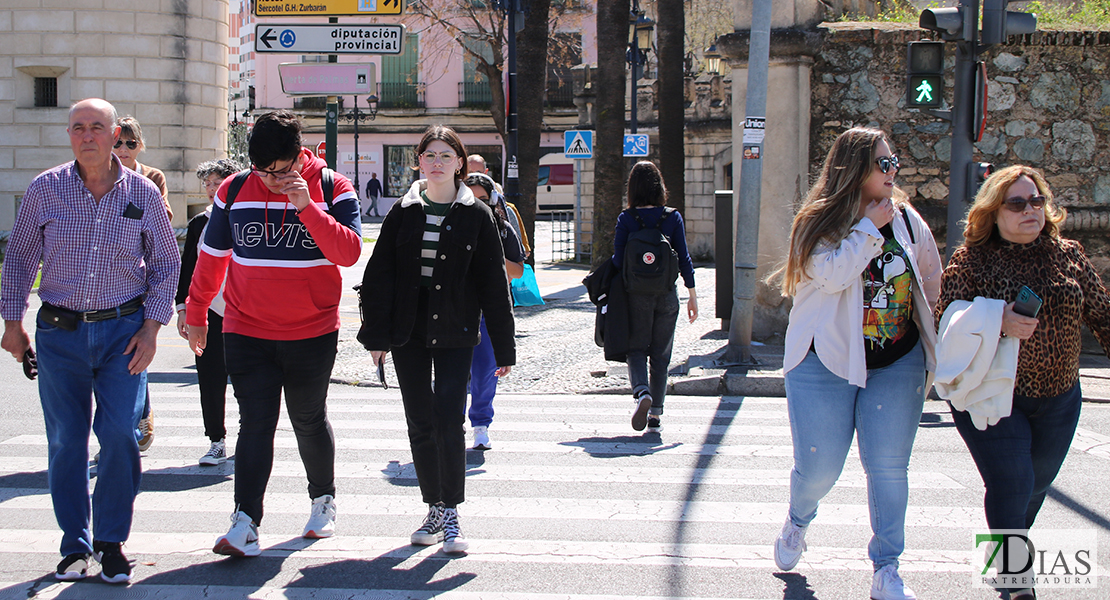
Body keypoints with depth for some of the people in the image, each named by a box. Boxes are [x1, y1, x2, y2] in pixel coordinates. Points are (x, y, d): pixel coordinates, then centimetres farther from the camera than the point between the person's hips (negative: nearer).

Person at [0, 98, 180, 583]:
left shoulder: (143, 193, 1)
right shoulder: (46, 189, 1)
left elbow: (166, 263, 9)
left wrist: (151, 327, 0)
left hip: (123, 331, -1)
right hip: (59, 333, 1)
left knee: (120, 434, -11)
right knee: (66, 441, 2)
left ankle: (110, 541, 7)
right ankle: (75, 546, 16)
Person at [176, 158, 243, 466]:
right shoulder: (199, 224, 9)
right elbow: (187, 268, 12)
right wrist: (183, 307, 6)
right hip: (209, 311, 2)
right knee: (210, 377, -1)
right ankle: (217, 442, 7)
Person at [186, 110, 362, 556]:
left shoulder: (332, 189, -6)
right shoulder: (234, 191, 0)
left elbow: (349, 252, -17)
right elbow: (211, 258, 11)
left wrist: (307, 207, -26)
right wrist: (195, 314, 18)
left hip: (313, 334, -1)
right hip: (246, 332, 1)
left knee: (309, 420, 13)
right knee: (255, 423, -7)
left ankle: (323, 499, 34)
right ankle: (245, 523, -12)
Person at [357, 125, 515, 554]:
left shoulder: (477, 216, 2)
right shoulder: (403, 214, 6)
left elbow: (494, 284, 2)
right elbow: (379, 276, 6)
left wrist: (503, 346, -1)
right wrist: (377, 334, -2)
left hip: (455, 333, -2)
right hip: (408, 332, 3)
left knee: (449, 422, -11)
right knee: (420, 423, 7)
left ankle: (451, 513, -2)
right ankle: (435, 510, 19)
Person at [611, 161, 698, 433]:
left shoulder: (626, 219, -6)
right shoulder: (673, 217, -3)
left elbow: (617, 260, -5)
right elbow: (684, 259, -1)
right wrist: (692, 294, 6)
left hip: (636, 295, -1)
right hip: (666, 295, 1)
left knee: (636, 349, 10)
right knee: (661, 354, 10)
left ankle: (642, 392, -19)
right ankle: (655, 415, 11)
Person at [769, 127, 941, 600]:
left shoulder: (906, 218, 6)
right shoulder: (819, 223, -6)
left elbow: (931, 279, 18)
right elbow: (834, 274, -24)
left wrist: (933, 339, 17)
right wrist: (870, 226, -16)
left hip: (897, 364, 3)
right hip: (827, 362, -3)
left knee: (888, 465, -3)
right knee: (819, 467, -1)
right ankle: (798, 522, 34)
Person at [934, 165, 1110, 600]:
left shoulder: (1068, 255, 3)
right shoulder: (972, 258, -8)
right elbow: (945, 317, -17)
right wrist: (997, 323, -31)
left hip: (1058, 400, 5)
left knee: (1035, 487, 16)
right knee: (1011, 485, -13)